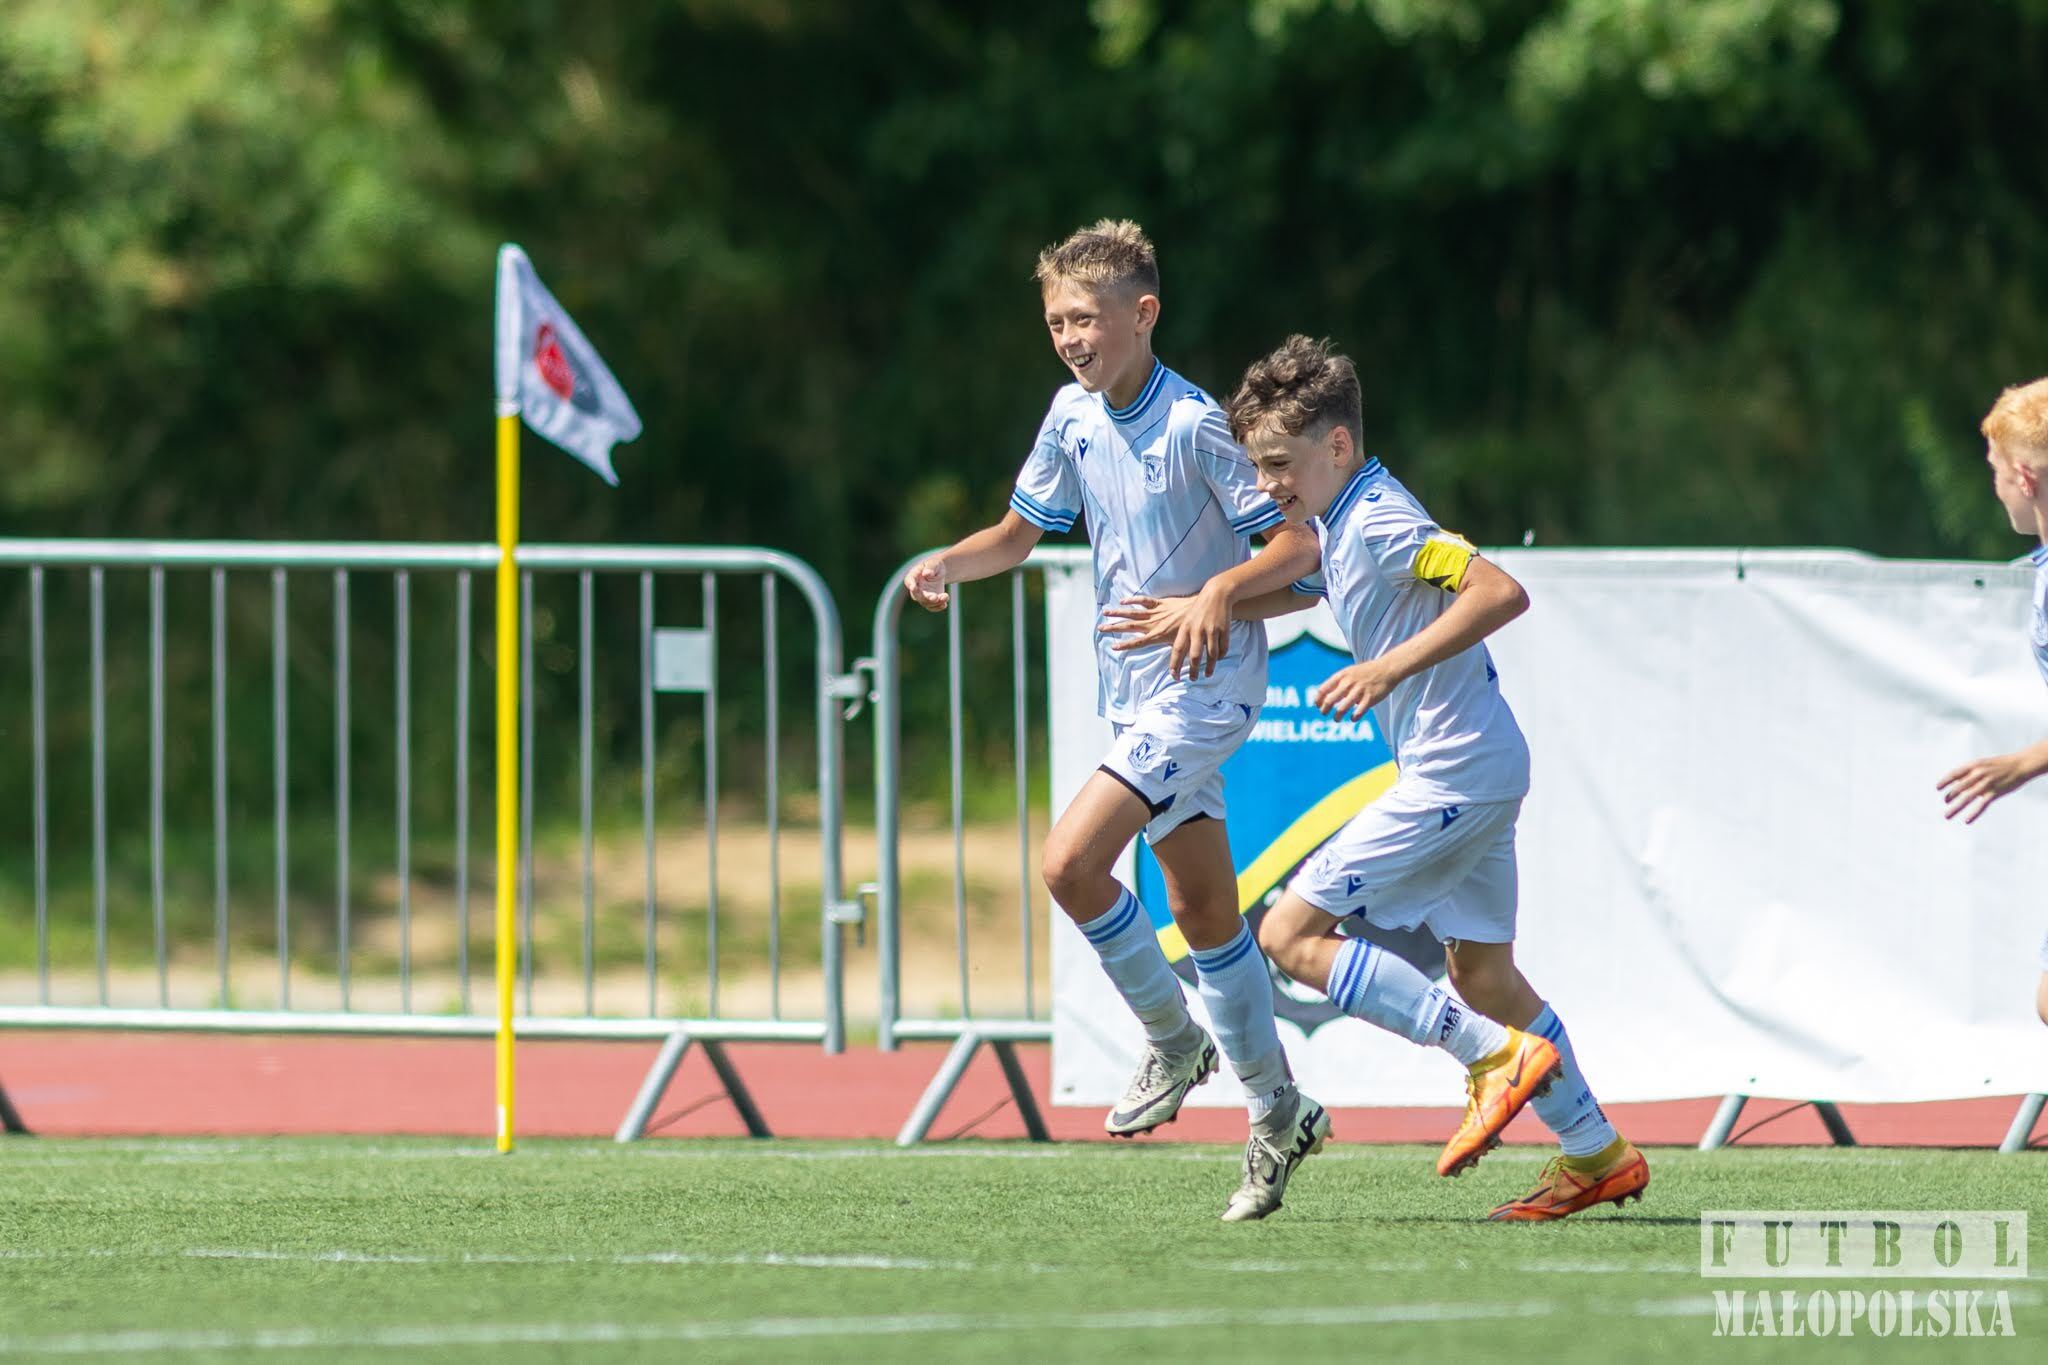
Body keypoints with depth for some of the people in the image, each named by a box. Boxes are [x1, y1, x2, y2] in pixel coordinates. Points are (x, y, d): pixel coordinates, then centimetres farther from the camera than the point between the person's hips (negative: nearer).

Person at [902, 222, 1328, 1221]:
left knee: (1071, 861, -19)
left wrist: (1214, 595, -32)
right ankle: (1278, 1117, 22)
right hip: (1132, 689, 8)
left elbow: (1299, 544, -16)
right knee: (1205, 916, 12)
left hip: (1204, 685, -8)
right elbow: (1020, 533, 17)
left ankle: (1172, 1036, 1)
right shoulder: (1074, 416, 5)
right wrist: (949, 563, -2)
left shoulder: (1194, 425, -17)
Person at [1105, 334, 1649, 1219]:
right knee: (1479, 969, 18)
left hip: (1454, 775, -10)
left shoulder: (1378, 522, -17)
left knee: (1291, 934, -8)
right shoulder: (1336, 526, 13)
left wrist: (1392, 668, -31)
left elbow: (1502, 591, -28)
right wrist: (1199, 611, 24)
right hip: (1480, 773, 10)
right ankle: (1597, 1156, 23)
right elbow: (1296, 587, 35)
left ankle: (1495, 1055, -12)